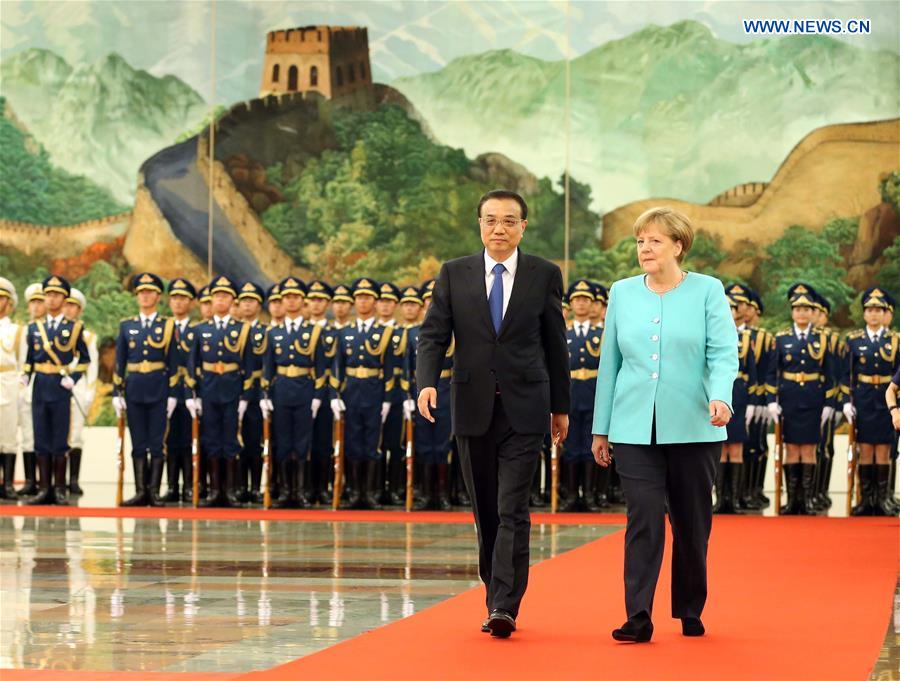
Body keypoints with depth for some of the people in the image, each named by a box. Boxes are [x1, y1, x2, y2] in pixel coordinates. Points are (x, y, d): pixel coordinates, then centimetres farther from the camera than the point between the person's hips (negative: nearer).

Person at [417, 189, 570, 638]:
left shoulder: (544, 275, 3)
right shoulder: (454, 274, 5)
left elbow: (555, 344, 8)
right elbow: (433, 334, 1)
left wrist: (561, 407, 10)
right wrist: (427, 382, -17)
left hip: (524, 410, -2)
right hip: (473, 408, 2)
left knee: (512, 510, -11)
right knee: (486, 512, 10)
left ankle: (505, 606, -14)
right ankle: (496, 599, 20)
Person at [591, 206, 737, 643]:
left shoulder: (707, 291, 1)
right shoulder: (622, 293, 9)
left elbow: (723, 353, -7)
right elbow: (609, 362, 12)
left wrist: (720, 397, -27)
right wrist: (600, 428, 11)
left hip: (693, 428, -1)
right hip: (634, 429, 1)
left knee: (692, 524, 7)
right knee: (643, 520, -9)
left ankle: (690, 612, 21)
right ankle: (638, 617, -10)